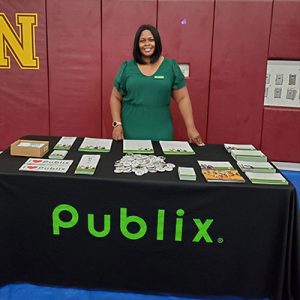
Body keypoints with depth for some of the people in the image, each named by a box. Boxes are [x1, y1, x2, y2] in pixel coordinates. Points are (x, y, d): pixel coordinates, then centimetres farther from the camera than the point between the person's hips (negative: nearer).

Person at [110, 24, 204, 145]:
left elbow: (183, 99, 3)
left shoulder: (171, 67, 3)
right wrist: (117, 124, -4)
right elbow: (115, 98, 8)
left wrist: (191, 128, -4)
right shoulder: (127, 67, 4)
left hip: (161, 133, 0)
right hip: (130, 132, 0)